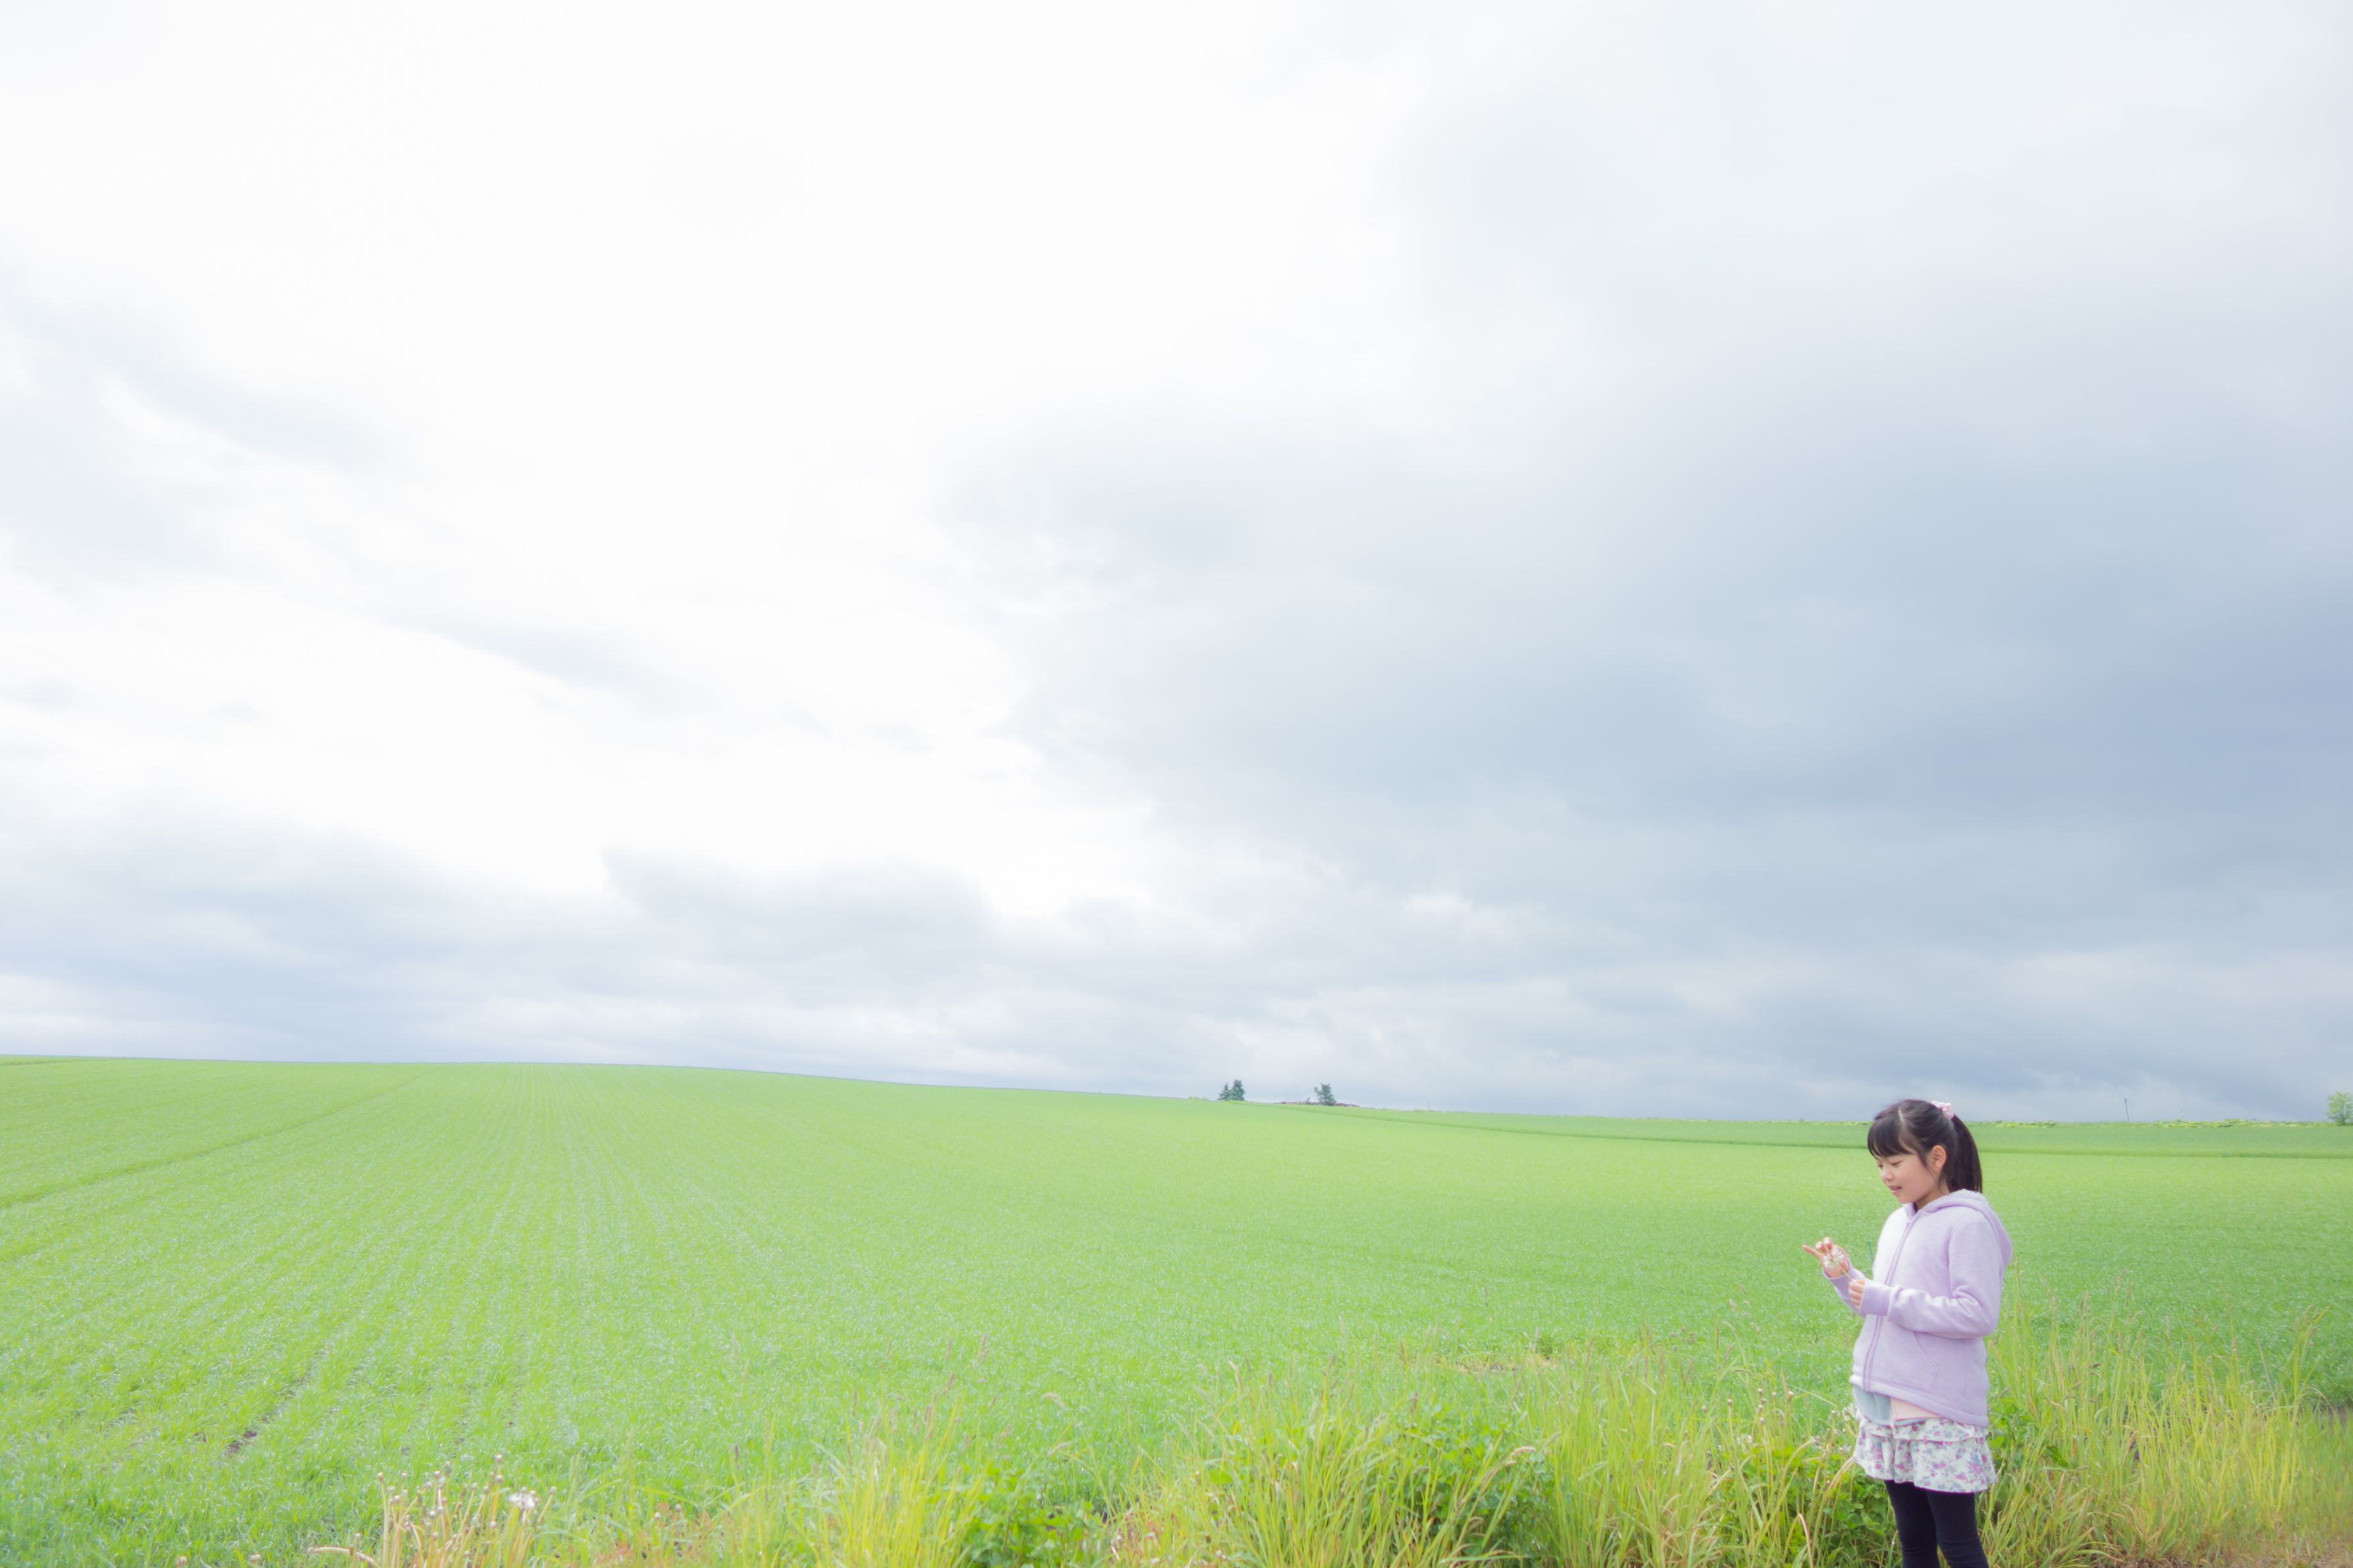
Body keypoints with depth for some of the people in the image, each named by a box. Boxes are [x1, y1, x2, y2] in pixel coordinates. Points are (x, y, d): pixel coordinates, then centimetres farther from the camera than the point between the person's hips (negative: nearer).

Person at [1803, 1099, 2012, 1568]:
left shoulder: (1968, 1223, -12)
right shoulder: (1898, 1222, 12)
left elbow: (1978, 1315, -19)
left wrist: (1887, 1300, -19)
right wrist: (1845, 1278, 1)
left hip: (1941, 1414, -8)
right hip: (1887, 1406, 8)